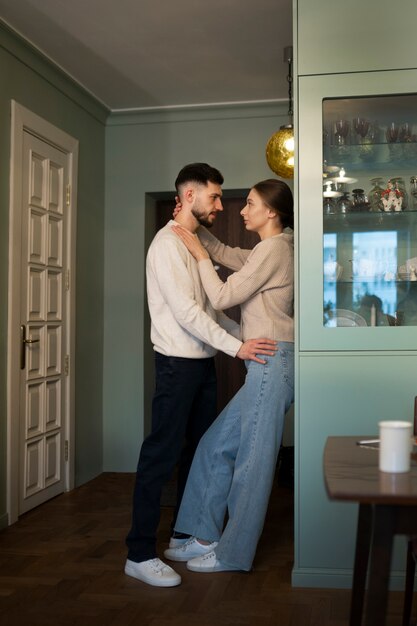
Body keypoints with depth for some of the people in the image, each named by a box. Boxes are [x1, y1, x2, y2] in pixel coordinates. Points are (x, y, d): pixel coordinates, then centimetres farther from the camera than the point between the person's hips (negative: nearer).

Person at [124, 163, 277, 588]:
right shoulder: (167, 243, -14)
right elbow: (185, 311, -21)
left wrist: (246, 335, 9)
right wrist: (236, 347, -22)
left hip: (203, 361, 9)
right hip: (178, 362, -9)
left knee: (198, 448, 15)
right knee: (161, 455, -6)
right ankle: (139, 553, 1)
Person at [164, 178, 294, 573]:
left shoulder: (273, 248, -12)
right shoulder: (270, 250, 18)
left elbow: (222, 297, -14)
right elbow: (224, 254, 28)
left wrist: (199, 255, -5)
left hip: (272, 361, -10)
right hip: (267, 365, 10)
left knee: (253, 458, -1)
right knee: (217, 446, 12)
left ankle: (232, 554, 12)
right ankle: (206, 537, 21)